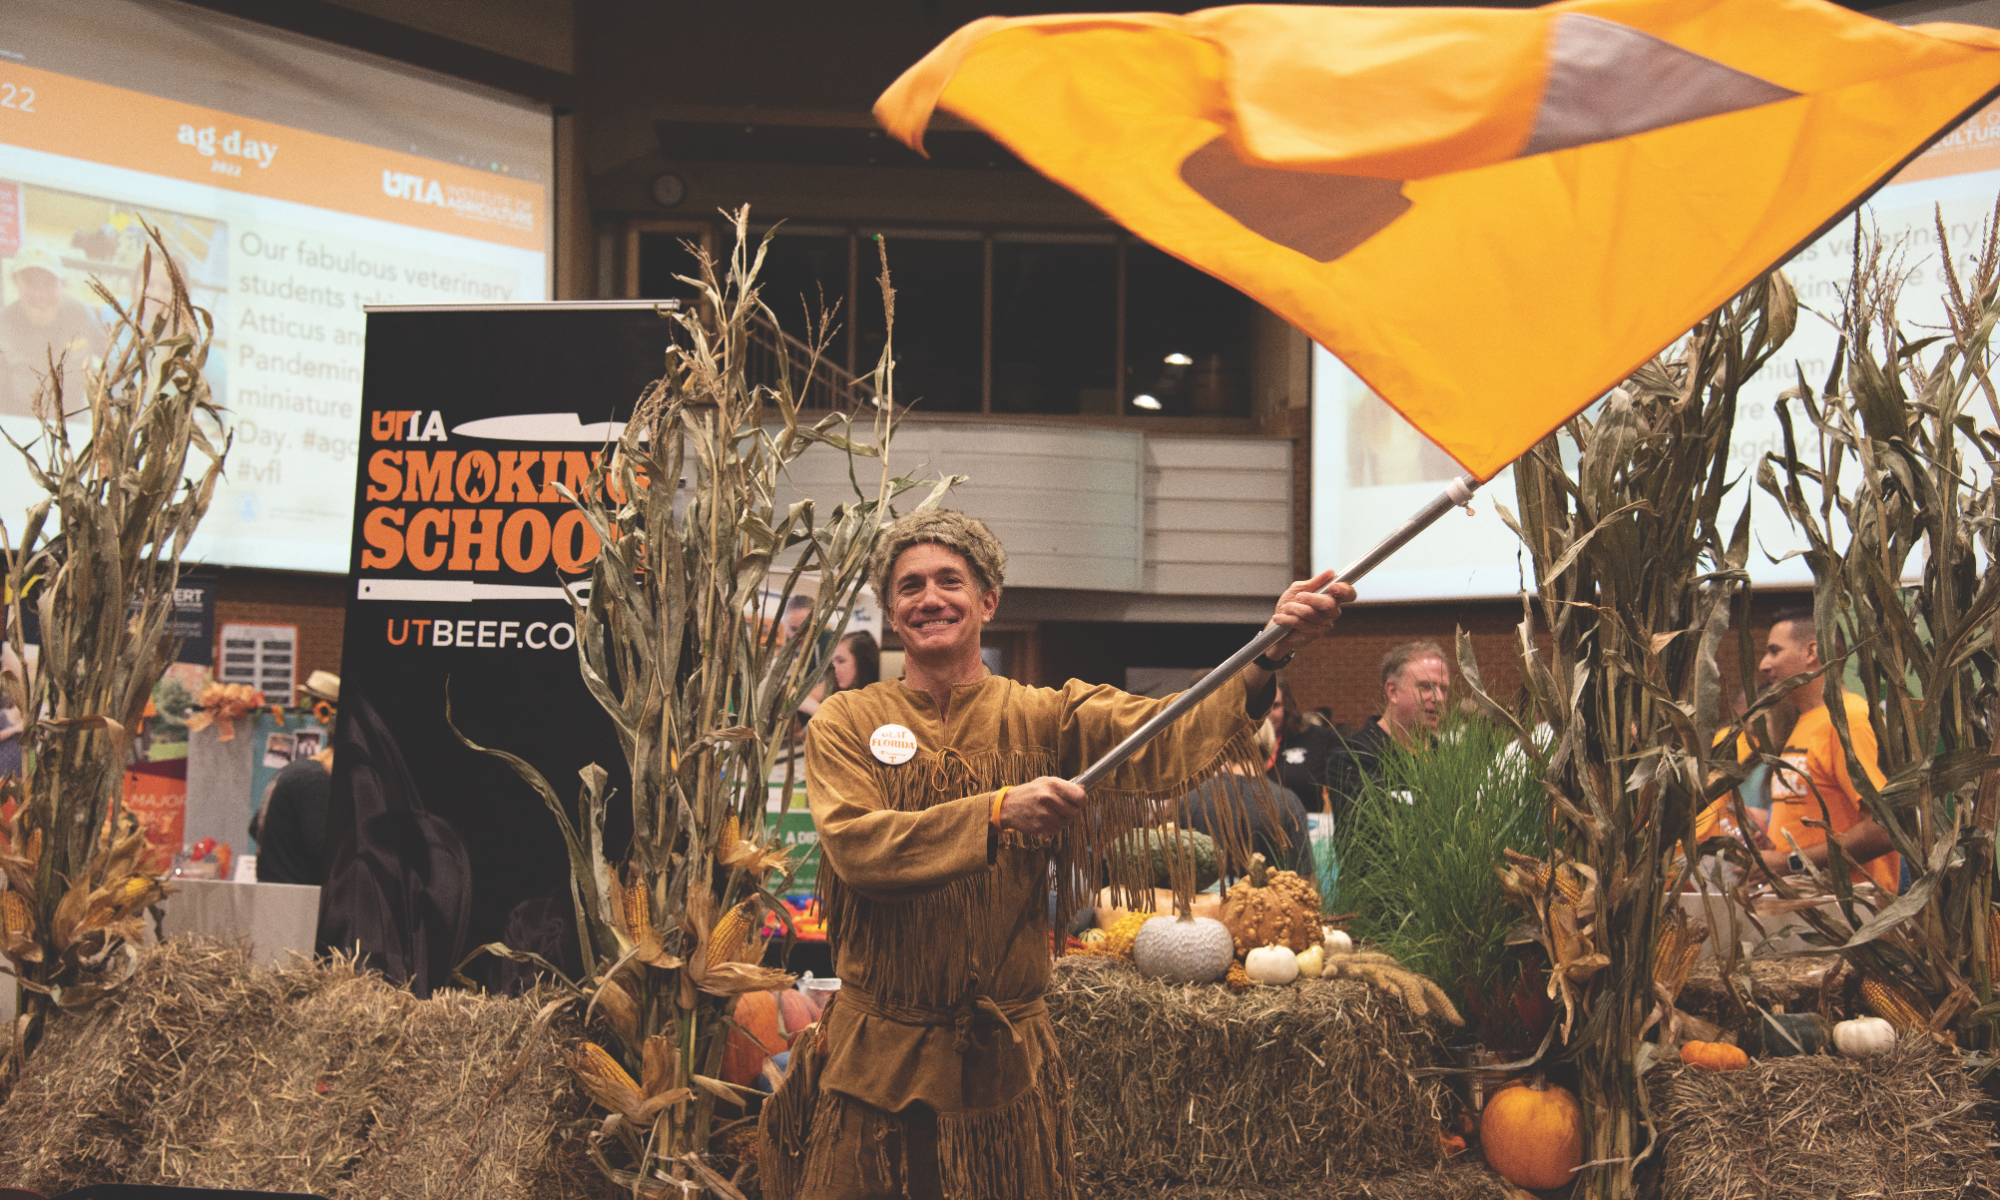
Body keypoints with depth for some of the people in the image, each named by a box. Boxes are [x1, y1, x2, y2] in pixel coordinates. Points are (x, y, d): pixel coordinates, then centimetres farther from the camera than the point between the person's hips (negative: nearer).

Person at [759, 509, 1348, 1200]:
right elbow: (855, 846, -17)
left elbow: (1162, 740, -17)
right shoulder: (845, 723, 1)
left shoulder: (1044, 719, 1)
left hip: (1005, 1065, 1)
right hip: (876, 1063, 0)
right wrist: (998, 811, -29)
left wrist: (1268, 659, -35)